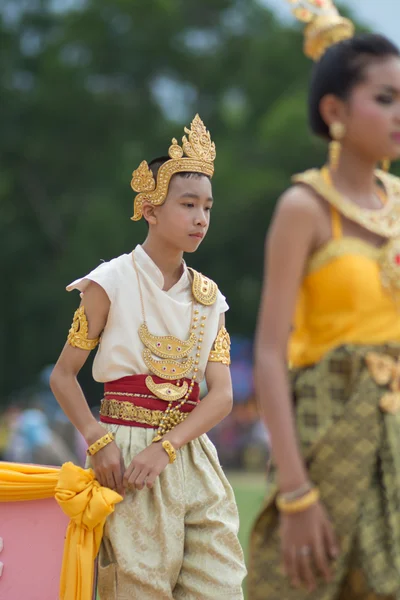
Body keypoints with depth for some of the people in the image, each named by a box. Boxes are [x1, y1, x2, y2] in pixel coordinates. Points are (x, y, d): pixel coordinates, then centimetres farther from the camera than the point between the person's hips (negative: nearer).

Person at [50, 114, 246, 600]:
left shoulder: (207, 298, 9)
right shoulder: (112, 283, -3)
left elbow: (222, 395, 1)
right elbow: (63, 375, 0)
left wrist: (166, 447, -14)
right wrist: (98, 441, -15)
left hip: (194, 458, 5)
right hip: (129, 457, -4)